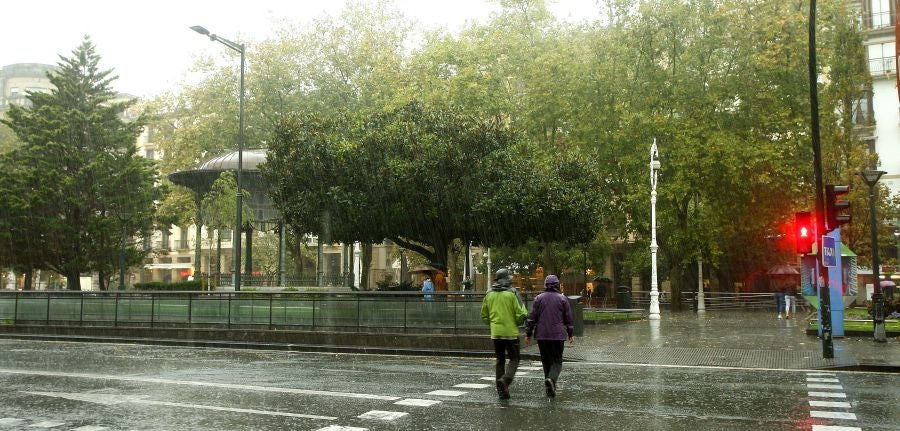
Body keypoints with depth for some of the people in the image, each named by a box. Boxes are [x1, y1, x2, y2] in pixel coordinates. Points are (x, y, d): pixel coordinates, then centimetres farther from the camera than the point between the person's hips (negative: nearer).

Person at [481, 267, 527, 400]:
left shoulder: (489, 294, 5)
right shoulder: (512, 293, -9)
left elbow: (484, 315, 10)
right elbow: (521, 314, -13)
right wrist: (517, 323, 7)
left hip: (495, 332, 4)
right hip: (511, 332, -4)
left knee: (500, 360, 14)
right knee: (514, 359, 7)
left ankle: (501, 390, 12)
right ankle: (505, 379, -17)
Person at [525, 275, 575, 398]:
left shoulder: (539, 298, 2)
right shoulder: (563, 299, 1)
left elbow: (531, 317, 0)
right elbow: (569, 318, 3)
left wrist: (528, 334, 5)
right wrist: (571, 333, 14)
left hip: (542, 335, 1)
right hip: (558, 335, -1)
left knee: (546, 360, 12)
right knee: (557, 361, 3)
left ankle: (551, 387, 14)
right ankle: (551, 379, -24)